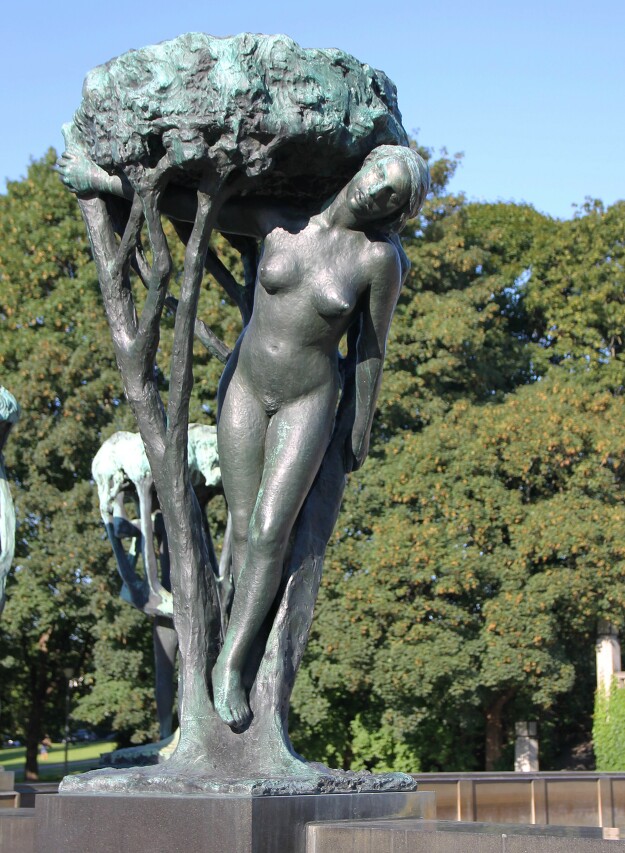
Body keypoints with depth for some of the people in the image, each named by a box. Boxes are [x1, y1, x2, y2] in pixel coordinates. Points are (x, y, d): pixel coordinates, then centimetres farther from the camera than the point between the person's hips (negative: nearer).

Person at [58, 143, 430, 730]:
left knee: (269, 532, -11)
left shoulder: (379, 257, -14)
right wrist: (100, 178, 11)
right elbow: (188, 203, 4)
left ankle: (230, 663, 0)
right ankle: (253, 651, 11)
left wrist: (361, 433, 1)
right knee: (243, 530, 1)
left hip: (308, 402, -3)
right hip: (244, 386, 3)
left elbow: (372, 350, -6)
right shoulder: (278, 220, -7)